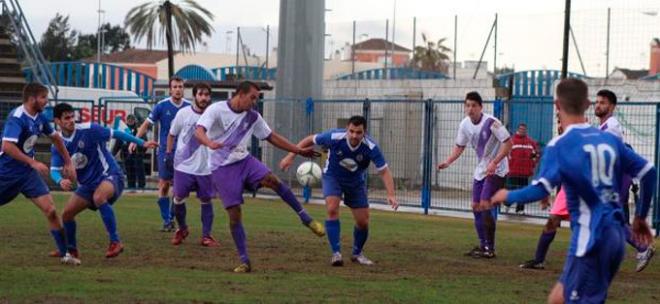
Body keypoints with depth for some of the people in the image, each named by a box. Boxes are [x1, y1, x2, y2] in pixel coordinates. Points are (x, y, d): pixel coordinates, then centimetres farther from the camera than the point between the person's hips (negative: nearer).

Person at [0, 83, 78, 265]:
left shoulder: (39, 118, 2)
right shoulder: (16, 118, -20)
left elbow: (56, 138, 19)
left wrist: (68, 162, 16)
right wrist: (33, 163, -32)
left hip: (27, 173, 6)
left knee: (50, 210, -7)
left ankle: (64, 254, -3)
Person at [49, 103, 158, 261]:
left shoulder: (88, 130, -15)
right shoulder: (57, 146, -2)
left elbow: (116, 134, -9)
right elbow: (54, 170, -9)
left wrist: (142, 143, -10)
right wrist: (61, 181, -34)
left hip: (110, 175, -6)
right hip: (87, 184, 6)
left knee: (99, 197, -37)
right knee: (67, 213, -2)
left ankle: (115, 242, -29)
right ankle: (71, 250, 24)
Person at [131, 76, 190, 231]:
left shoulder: (188, 106, 0)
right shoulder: (162, 106, -6)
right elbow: (146, 124, -2)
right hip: (165, 150, -2)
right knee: (164, 185, -5)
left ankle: (171, 218, 15)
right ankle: (166, 221, 2)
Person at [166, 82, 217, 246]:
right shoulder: (183, 113, -4)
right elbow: (172, 134, 10)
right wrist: (169, 153, 3)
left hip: (205, 168, 0)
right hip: (184, 165, 0)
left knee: (206, 200, 4)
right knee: (178, 199, 3)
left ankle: (206, 236, 11)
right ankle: (182, 229, 26)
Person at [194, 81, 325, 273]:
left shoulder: (253, 117, 5)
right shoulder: (216, 110, -11)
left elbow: (272, 137, 15)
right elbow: (199, 132, -24)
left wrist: (299, 151, 13)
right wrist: (210, 143, -47)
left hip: (244, 160, 4)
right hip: (222, 168, -4)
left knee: (272, 180, -24)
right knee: (234, 213, -8)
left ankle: (306, 218, -15)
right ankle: (244, 261, 1)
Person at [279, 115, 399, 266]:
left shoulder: (371, 147, -30)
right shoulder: (334, 137, -31)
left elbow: (384, 171, -27)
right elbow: (309, 140, -15)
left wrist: (391, 195, -39)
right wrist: (290, 156, -16)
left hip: (356, 182, 2)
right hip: (333, 177, -1)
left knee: (363, 222, 1)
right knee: (332, 209, -25)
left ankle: (357, 253, 28)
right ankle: (336, 253, -19)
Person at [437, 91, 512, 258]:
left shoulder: (491, 122, -22)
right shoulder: (465, 124, -2)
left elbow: (508, 143, -21)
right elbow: (460, 147, 11)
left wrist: (494, 162, -29)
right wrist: (447, 162, -5)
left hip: (496, 170, -7)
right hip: (480, 170, 7)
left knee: (485, 206, -15)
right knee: (476, 207, 7)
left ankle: (490, 248, -8)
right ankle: (483, 245, 19)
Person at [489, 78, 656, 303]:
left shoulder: (559, 145, -8)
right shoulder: (609, 140, 10)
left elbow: (540, 190, -18)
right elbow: (648, 172, 9)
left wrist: (507, 196, 1)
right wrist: (640, 217, 21)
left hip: (590, 237, -7)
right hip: (616, 234, 7)